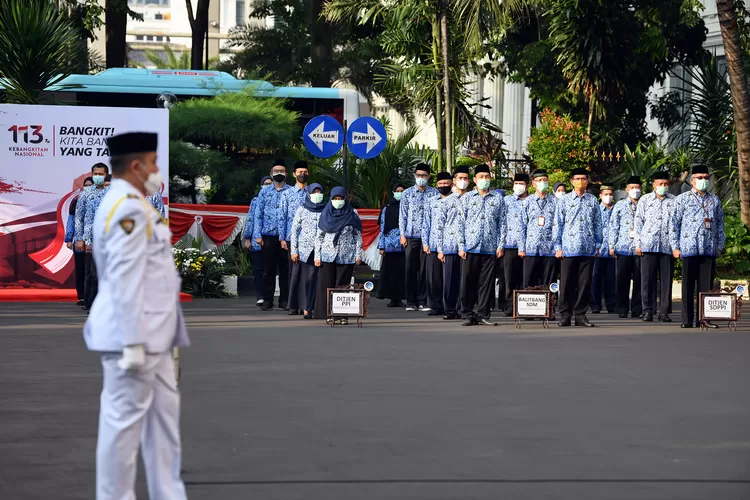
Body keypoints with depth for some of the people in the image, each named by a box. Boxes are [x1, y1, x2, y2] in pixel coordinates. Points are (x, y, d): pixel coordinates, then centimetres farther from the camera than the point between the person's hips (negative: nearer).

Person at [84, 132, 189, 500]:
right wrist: (132, 342, -22)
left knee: (164, 415, 14)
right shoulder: (129, 208, -17)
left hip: (152, 335, 11)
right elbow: (125, 281, -21)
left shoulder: (131, 205, 16)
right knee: (124, 422, -3)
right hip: (134, 335, -11)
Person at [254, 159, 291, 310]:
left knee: (285, 269, 1)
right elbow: (258, 214, 9)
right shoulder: (264, 192, 11)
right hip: (268, 236, 1)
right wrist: (257, 235, 0)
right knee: (268, 269, 3)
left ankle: (284, 300, 7)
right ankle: (267, 300, 8)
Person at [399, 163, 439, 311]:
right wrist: (402, 234, 0)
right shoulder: (407, 193, 9)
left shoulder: (434, 193, 6)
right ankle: (411, 302, 5)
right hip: (411, 236, 1)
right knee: (411, 268, 1)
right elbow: (402, 215, 8)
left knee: (425, 269, -1)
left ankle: (422, 301, 5)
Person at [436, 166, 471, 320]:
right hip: (450, 247, -1)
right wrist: (440, 249, -1)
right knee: (450, 279, 0)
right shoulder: (447, 202, 7)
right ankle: (449, 310, 6)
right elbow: (439, 226, 6)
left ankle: (462, 309, 7)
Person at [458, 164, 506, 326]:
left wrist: (501, 245, 1)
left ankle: (483, 314, 7)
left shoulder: (498, 199, 10)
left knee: (487, 282, 1)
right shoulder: (467, 198, 8)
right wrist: (461, 246, -3)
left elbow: (502, 223, 9)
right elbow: (461, 223, 5)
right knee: (468, 281, 0)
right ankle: (468, 314, 6)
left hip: (490, 248, 1)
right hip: (471, 247, -1)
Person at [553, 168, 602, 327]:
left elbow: (598, 224, 12)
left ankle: (581, 315, 9)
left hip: (588, 249, 2)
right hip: (568, 248, -2)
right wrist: (558, 246, -1)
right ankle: (565, 315, 5)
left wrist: (598, 245, 8)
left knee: (585, 283, 2)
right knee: (567, 283, -1)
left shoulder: (592, 201, 9)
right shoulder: (564, 200, 5)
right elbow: (557, 224, 5)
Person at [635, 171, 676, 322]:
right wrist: (638, 244, 3)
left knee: (666, 279, 1)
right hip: (648, 245, 0)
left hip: (667, 246, 0)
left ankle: (664, 311, 6)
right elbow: (638, 222, 11)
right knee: (648, 278, -1)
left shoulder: (674, 201, 10)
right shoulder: (645, 200, 11)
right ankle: (648, 310, 4)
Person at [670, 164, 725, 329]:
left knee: (706, 285, 2)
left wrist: (720, 246, 10)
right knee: (688, 285, -1)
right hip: (689, 248, -3)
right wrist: (675, 247, -2)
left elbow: (720, 225, 17)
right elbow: (674, 224, 4)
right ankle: (687, 319, 1)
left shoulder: (714, 200, 15)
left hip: (709, 249, 3)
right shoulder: (682, 199, 5)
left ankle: (704, 318, 6)